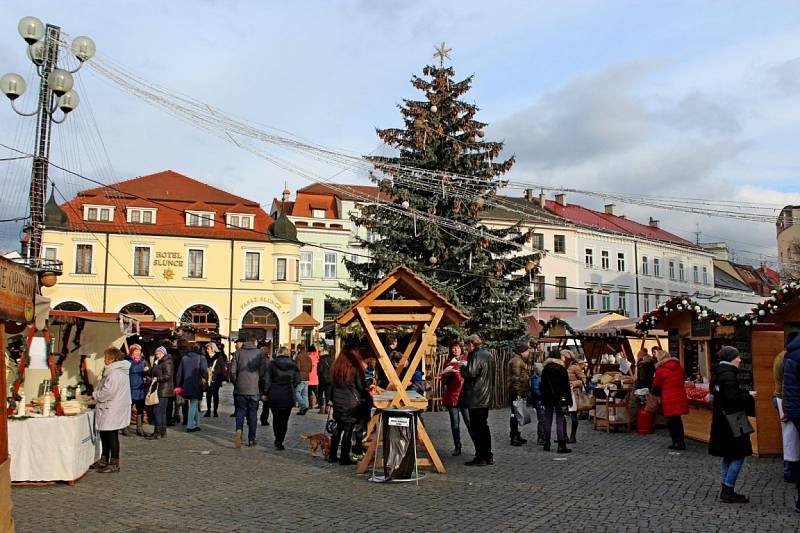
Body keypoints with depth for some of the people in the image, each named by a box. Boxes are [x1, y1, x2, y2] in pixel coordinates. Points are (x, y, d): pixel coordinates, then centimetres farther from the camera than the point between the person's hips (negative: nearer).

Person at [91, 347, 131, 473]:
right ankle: (104, 461, 29)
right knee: (104, 435, 18)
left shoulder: (115, 373, -20)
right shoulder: (119, 370, 14)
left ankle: (114, 464, 7)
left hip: (112, 411, -11)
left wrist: (95, 395, -8)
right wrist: (97, 395, 10)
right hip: (108, 411, 11)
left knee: (112, 437, -1)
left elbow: (107, 392, -24)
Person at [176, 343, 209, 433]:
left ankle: (195, 425, 20)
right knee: (194, 405, 0)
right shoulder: (201, 358, -6)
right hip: (197, 387, -5)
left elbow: (179, 373, 10)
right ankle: (190, 426, -2)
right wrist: (205, 382, -3)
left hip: (187, 386, 5)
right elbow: (204, 371, -14)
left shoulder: (184, 358, 8)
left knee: (194, 405, 16)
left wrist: (180, 385, 15)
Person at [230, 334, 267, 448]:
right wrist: (261, 388, 9)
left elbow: (233, 371, 0)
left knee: (240, 410, 11)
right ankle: (251, 439, 11)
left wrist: (235, 383, 13)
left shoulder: (238, 352, 2)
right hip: (254, 389, -1)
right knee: (253, 413, 8)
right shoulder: (259, 353, -3)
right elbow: (263, 372, -4)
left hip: (240, 388, 1)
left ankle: (239, 429, -17)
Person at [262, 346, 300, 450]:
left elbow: (266, 380, -7)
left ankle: (278, 441, 17)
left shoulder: (272, 364, -6)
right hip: (288, 396, 1)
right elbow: (297, 380, 2)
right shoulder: (293, 364, -1)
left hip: (274, 396, 0)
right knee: (284, 420, 8)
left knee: (276, 419, 16)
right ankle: (280, 442, 5)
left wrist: (265, 393, 3)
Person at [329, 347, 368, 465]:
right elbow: (361, 386, -7)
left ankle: (332, 456, 21)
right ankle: (344, 458, 5)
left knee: (338, 428, 16)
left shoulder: (335, 367, 4)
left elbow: (332, 383, 13)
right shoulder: (355, 368, -12)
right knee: (348, 430, 1)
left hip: (337, 401, 6)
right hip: (351, 403, -6)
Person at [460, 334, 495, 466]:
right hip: (486, 397, 9)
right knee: (484, 426, 17)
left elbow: (470, 374, -26)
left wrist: (463, 366, -7)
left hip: (476, 398, -9)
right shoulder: (489, 355, 13)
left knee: (476, 428, -2)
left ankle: (480, 458, 0)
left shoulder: (475, 356, -17)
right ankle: (488, 456, 22)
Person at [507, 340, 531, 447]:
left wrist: (524, 392, 23)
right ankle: (514, 437, -1)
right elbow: (516, 378, -21)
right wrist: (518, 393, -23)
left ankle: (515, 435, 25)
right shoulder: (516, 361, -16)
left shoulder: (521, 360, 18)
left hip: (520, 392, 10)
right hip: (516, 392, -10)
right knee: (515, 413, -6)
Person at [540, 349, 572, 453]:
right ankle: (561, 445, -4)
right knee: (560, 421, -3)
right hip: (560, 398, -4)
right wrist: (568, 401, -4)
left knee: (547, 421, 9)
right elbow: (566, 385, -6)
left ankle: (547, 444, 12)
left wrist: (543, 400, 12)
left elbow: (542, 385, 8)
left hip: (548, 398, 4)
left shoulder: (545, 370, 6)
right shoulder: (562, 369, -6)